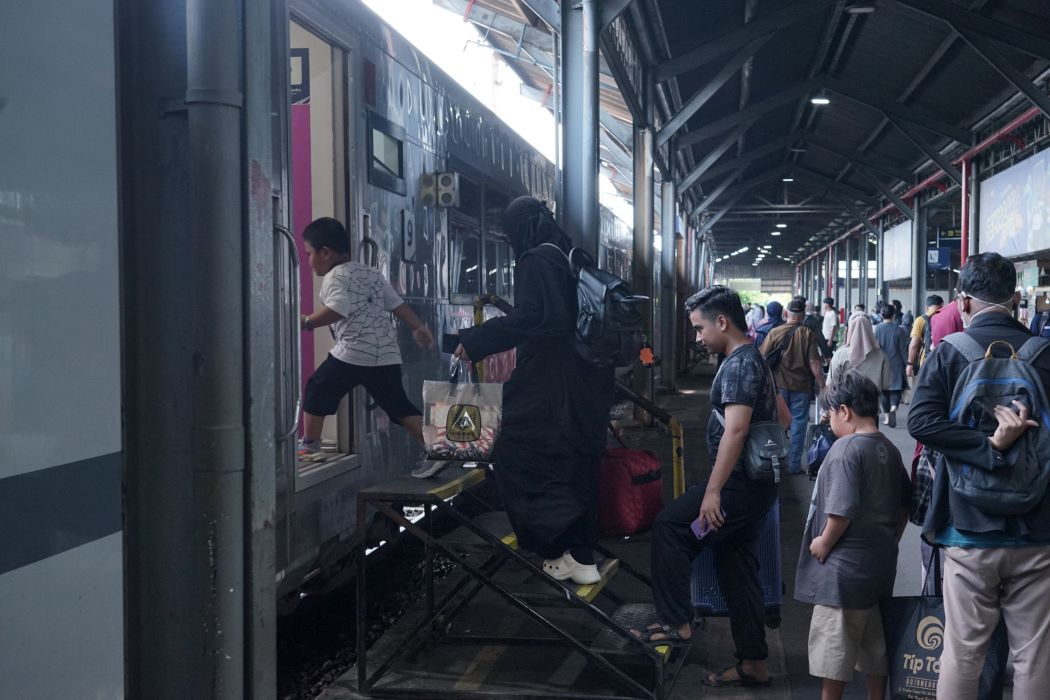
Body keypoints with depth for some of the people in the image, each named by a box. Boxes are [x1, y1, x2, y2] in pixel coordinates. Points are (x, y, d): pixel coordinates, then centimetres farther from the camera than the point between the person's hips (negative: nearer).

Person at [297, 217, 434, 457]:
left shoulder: (335, 277, -2)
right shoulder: (372, 273, 21)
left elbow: (337, 310, -21)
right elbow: (398, 304, 19)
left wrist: (306, 322, -18)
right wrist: (418, 327, 22)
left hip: (352, 353, -7)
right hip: (387, 354, 7)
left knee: (317, 390, 11)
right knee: (399, 406, 11)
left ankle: (310, 445, 15)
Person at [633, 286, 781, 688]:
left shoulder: (738, 365, -16)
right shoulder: (754, 360, 16)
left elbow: (735, 429, -25)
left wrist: (713, 491, -27)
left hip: (739, 484, -10)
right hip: (757, 485, 10)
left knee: (669, 527, -7)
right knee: (737, 566, 12)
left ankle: (676, 624, -3)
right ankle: (753, 663, 17)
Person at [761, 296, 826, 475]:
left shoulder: (774, 333, -4)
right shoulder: (807, 334, -8)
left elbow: (762, 359, -1)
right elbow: (814, 363, -12)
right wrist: (822, 385, -4)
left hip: (779, 386, 1)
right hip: (801, 387, -1)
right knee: (798, 425, 7)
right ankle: (794, 464, 10)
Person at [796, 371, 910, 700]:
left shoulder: (846, 449, -19)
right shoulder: (889, 450, 7)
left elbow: (841, 510, -25)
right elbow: (905, 504, 14)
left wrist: (823, 543, -12)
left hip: (843, 566, -8)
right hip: (880, 563, 8)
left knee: (833, 649, 4)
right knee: (875, 644, 18)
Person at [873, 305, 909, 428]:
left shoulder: (876, 329, -6)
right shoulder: (899, 330, -7)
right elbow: (903, 349, -3)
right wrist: (907, 363, 8)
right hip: (896, 365, -1)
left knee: (884, 391, 12)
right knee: (896, 389, 1)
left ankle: (886, 416, 16)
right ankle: (893, 408, -26)